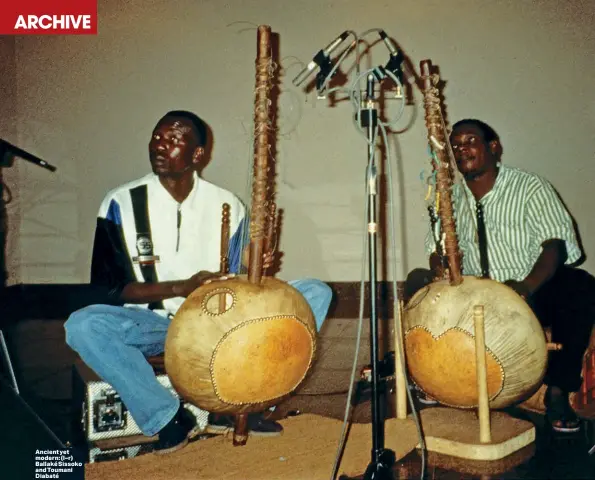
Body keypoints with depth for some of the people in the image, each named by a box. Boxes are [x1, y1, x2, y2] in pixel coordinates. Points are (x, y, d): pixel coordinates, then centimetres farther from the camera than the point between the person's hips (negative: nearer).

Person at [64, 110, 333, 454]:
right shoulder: (122, 203, -5)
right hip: (152, 323, -2)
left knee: (317, 293, -12)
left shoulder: (228, 206, 2)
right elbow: (107, 287, -7)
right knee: (83, 325, -34)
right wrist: (181, 287, -19)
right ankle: (167, 417, -16)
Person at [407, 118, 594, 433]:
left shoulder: (530, 187, -4)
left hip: (533, 292, -3)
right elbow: (438, 248, 10)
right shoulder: (451, 199, 10)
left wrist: (527, 285, -35)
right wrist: (440, 267, -17)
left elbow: (555, 243, -15)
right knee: (418, 281, -18)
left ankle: (558, 391, -18)